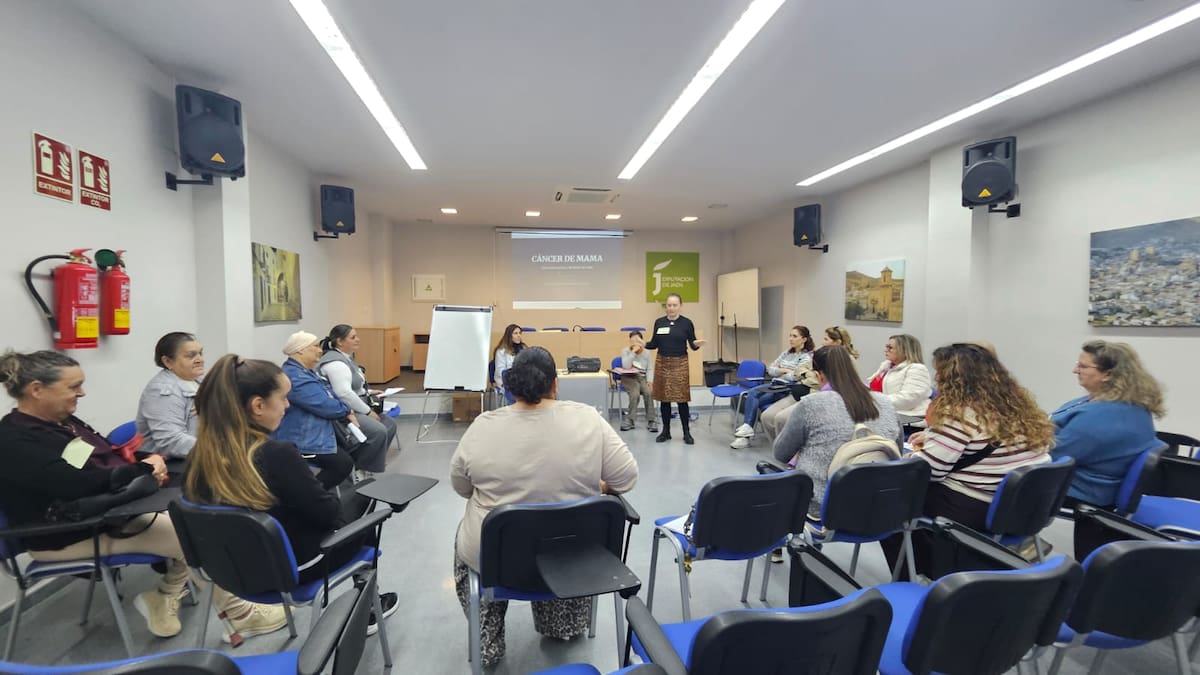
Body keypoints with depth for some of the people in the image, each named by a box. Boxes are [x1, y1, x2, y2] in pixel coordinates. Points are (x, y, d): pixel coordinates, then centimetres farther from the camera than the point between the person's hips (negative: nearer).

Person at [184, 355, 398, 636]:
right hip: (294, 567, -6)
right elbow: (328, 512, -20)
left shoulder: (202, 454, -10)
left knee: (347, 507, 23)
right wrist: (335, 500, 1)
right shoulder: (277, 454, -32)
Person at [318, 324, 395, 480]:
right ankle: (359, 469, -8)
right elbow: (344, 393, -28)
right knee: (378, 431, -26)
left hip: (352, 409, 11)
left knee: (390, 424, 2)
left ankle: (369, 460, 10)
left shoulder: (345, 357, 15)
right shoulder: (335, 362, -19)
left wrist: (368, 393, 15)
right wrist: (368, 412, -21)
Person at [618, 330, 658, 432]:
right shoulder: (625, 351, 4)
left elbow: (650, 369, 8)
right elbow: (626, 366, -12)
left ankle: (651, 421, -20)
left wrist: (649, 381, -9)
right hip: (629, 377, -2)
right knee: (635, 394, -32)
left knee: (649, 393, -29)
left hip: (643, 377, 2)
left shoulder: (646, 353, 12)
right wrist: (633, 352, -15)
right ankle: (629, 420, -19)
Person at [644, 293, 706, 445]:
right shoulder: (659, 322, 4)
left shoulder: (687, 323, -3)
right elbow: (654, 344, 8)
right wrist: (644, 344, -10)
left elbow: (692, 345, -1)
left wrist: (697, 345, -23)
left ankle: (687, 433, 10)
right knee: (664, 399, 7)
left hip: (680, 364, -3)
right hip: (662, 363, 3)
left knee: (681, 399, -2)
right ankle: (666, 431, 18)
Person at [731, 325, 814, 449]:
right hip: (775, 384, 6)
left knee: (755, 401, -23)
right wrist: (785, 371, -2)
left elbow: (794, 377, -14)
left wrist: (779, 371, 1)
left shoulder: (807, 357, -3)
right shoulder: (787, 353, 19)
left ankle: (747, 428, -17)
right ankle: (747, 428, -30)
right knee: (752, 393, -23)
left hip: (789, 389, -6)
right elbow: (770, 369, 13)